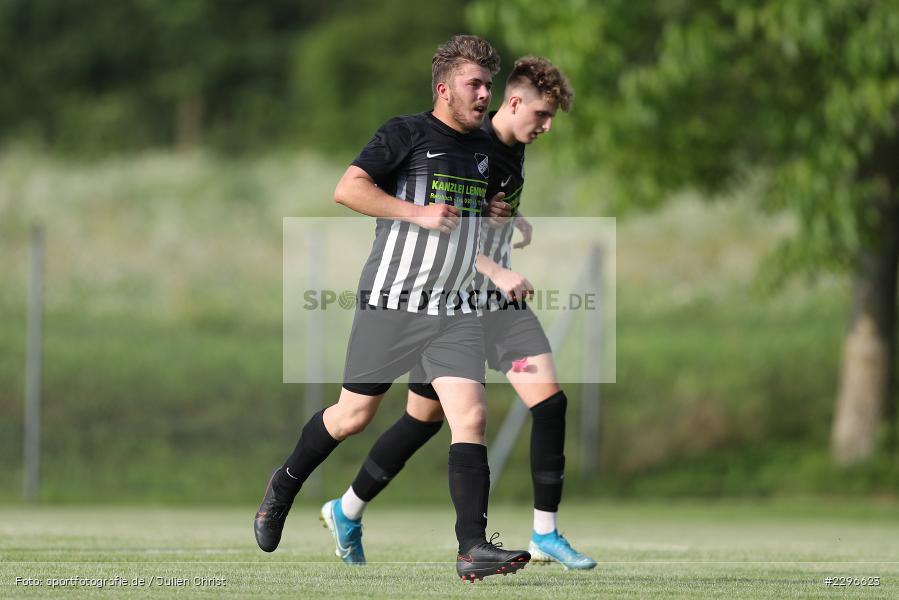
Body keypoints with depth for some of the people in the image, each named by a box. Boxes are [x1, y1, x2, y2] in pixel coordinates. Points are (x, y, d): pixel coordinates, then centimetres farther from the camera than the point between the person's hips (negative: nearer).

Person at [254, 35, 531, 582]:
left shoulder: (485, 147, 13)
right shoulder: (406, 134, -8)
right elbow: (348, 189, -19)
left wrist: (500, 215, 10)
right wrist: (417, 213, -25)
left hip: (455, 313, 4)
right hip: (390, 306, -4)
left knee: (471, 417, -13)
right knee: (353, 415, 8)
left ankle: (473, 548, -19)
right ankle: (285, 486, 36)